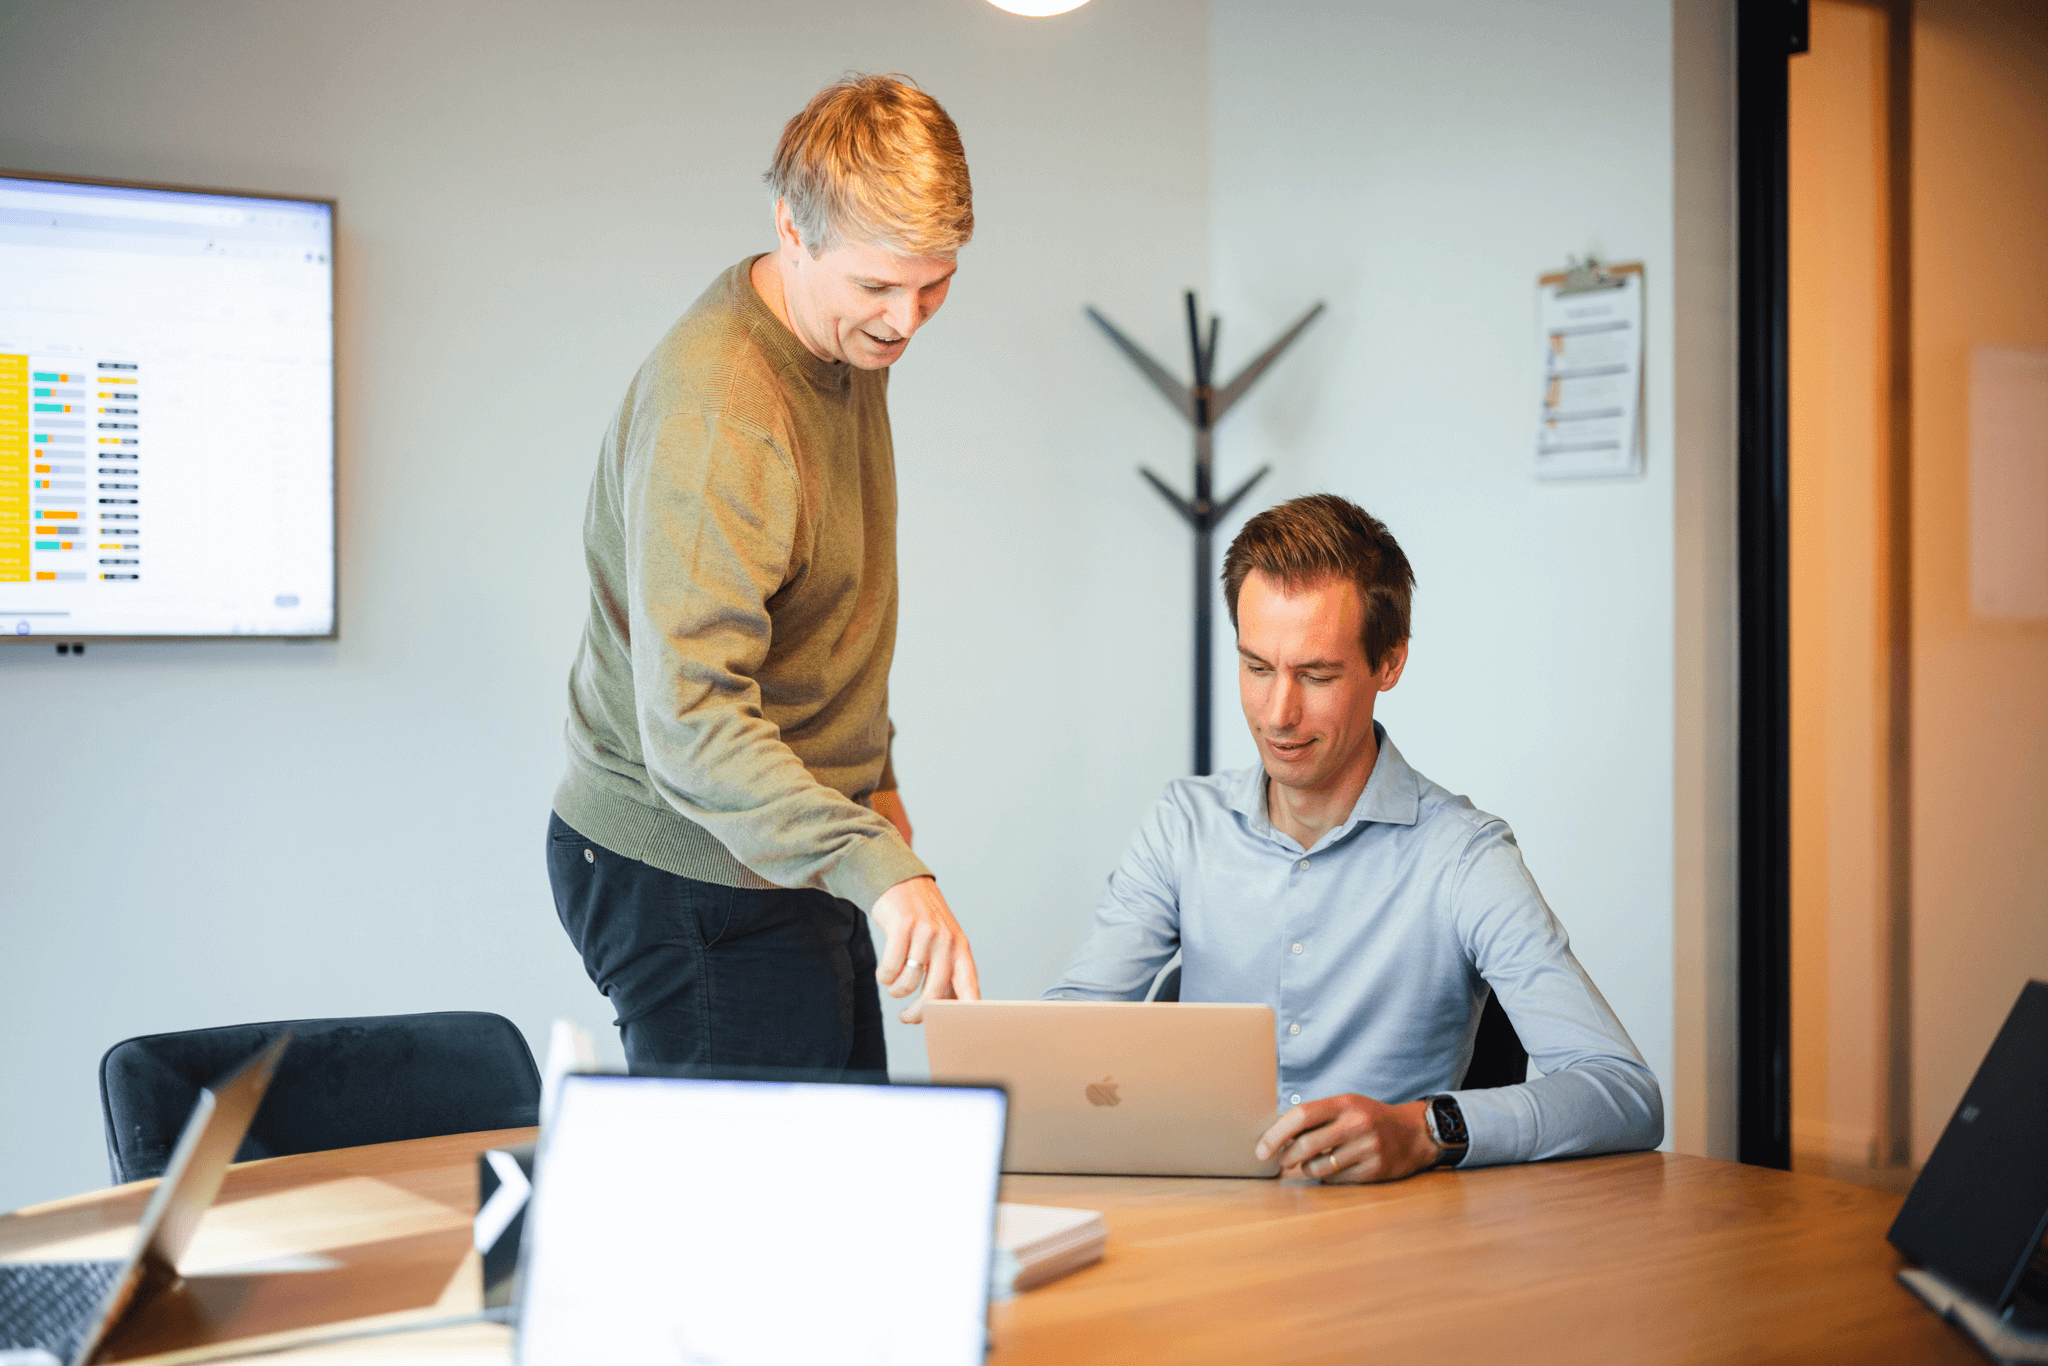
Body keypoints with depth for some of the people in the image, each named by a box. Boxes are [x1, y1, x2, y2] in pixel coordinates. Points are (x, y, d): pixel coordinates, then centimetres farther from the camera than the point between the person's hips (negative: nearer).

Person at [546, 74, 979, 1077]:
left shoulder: (851, 338, 5)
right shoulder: (714, 413, -27)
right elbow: (691, 725, -36)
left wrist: (870, 778, 19)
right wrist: (881, 868, -46)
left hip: (797, 859, 9)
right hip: (693, 877, -9)